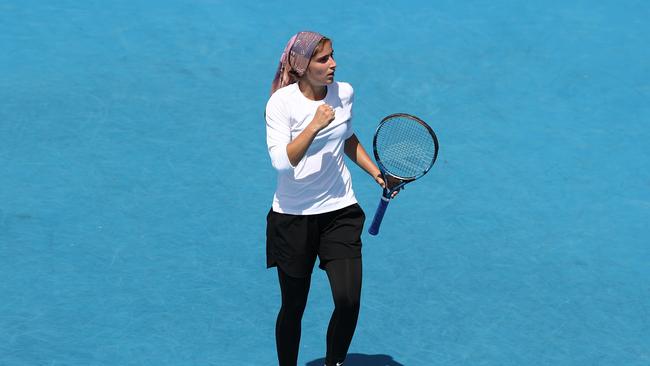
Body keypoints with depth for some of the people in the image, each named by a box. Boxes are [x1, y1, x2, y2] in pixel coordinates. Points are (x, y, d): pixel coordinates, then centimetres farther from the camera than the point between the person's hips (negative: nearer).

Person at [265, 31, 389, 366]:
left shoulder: (344, 93, 1)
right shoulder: (281, 102, -13)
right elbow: (281, 161, -24)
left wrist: (376, 172, 16)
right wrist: (315, 125, -28)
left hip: (340, 212, 3)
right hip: (293, 217, -3)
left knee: (348, 302, -9)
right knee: (293, 307, 8)